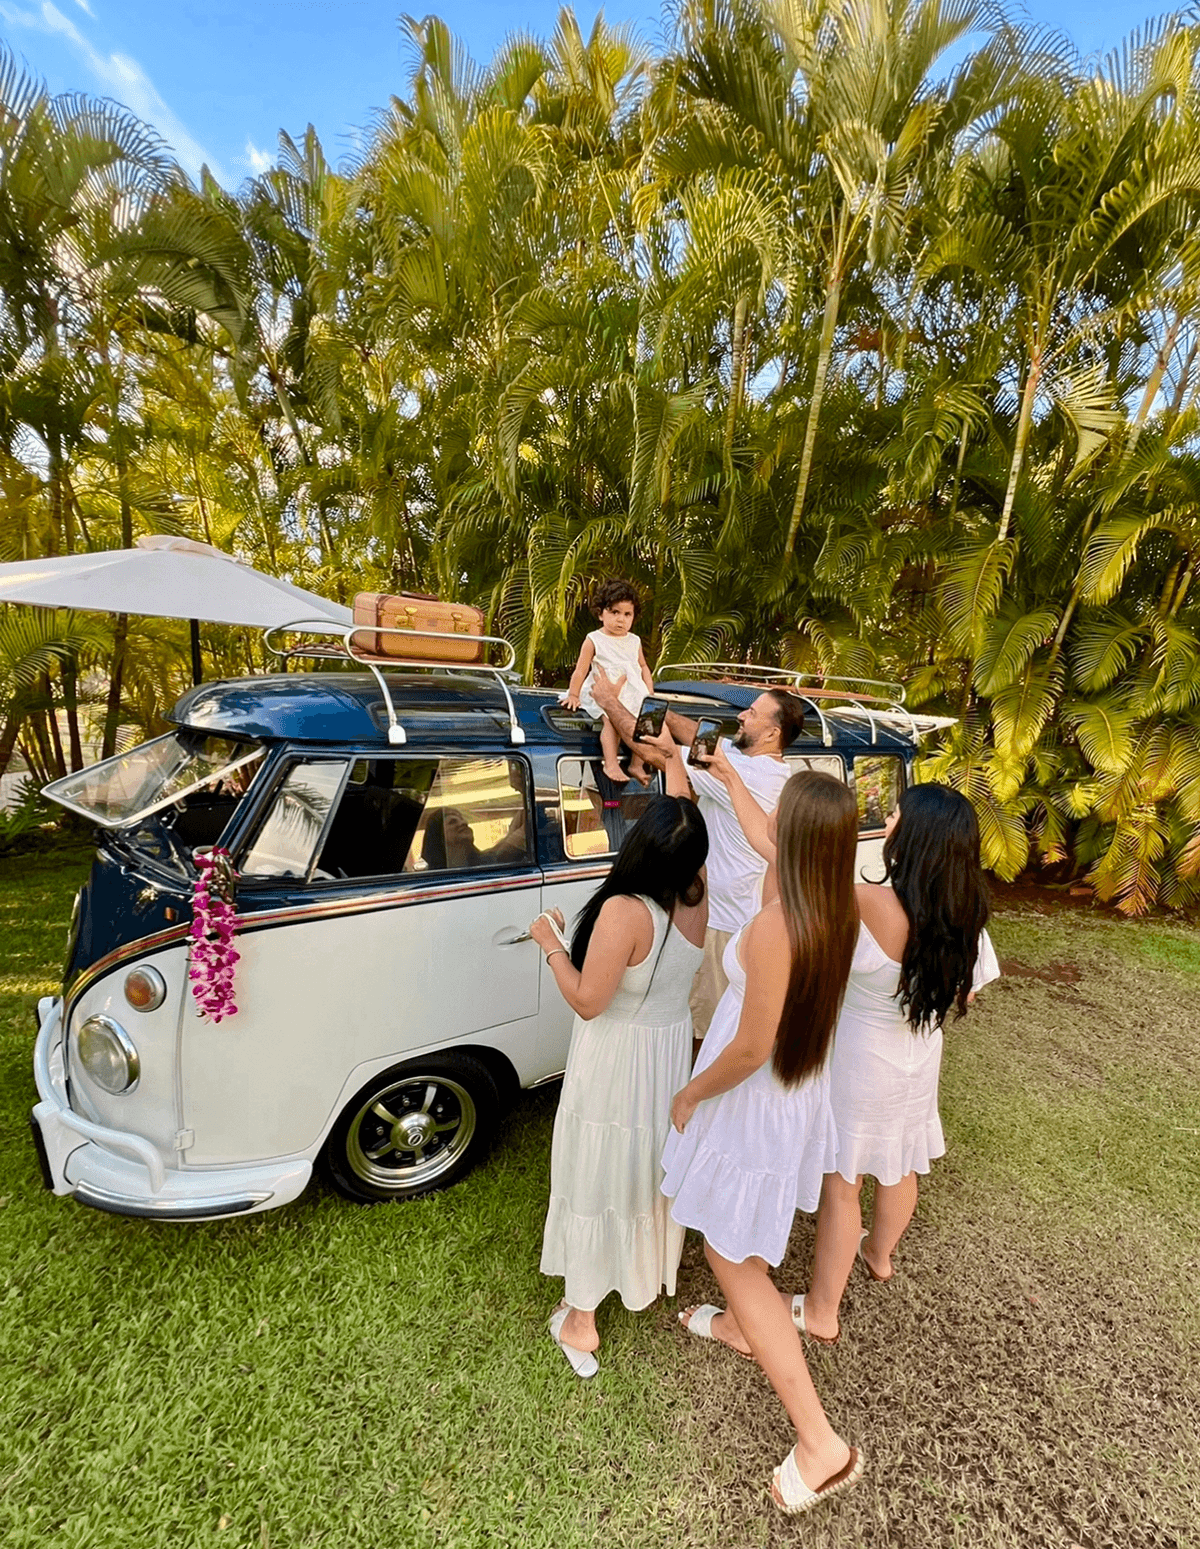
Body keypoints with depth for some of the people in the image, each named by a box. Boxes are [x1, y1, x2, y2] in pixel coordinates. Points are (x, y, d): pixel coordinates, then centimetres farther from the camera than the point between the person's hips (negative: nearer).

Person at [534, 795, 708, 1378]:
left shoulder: (624, 911, -32)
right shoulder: (696, 898, -15)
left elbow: (587, 1001, -24)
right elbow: (690, 852, 6)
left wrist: (551, 945, -12)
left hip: (616, 1062, -6)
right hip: (672, 1049, 6)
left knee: (595, 1181, 14)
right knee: (655, 1167, 28)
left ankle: (580, 1320, 32)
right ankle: (652, 1275, 54)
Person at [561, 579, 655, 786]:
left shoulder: (634, 641, 15)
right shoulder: (594, 640, 1)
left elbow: (643, 667, 22)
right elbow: (581, 669, 0)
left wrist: (649, 692, 10)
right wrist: (573, 695, -5)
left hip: (633, 695, 5)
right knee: (612, 719, -32)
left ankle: (637, 765, -6)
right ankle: (611, 764, -32)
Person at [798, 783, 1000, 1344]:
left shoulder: (869, 904, -34)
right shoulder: (965, 915, -13)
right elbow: (965, 992, 1)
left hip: (858, 1061, -6)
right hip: (919, 1059, 6)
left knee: (841, 1183, 12)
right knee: (900, 1166, 28)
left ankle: (821, 1310, 30)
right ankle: (880, 1253, 55)